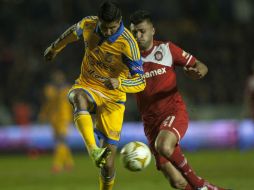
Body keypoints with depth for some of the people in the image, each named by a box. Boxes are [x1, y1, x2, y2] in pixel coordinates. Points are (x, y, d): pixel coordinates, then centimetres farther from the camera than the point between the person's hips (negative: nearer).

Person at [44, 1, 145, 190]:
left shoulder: (128, 43, -20)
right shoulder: (88, 24, -8)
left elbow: (141, 82, -19)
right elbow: (73, 32, 18)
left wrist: (119, 83, -39)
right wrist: (54, 48, 33)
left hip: (113, 98, -2)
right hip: (87, 86, 2)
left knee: (108, 159, -7)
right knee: (79, 98, -40)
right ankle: (93, 150, -54)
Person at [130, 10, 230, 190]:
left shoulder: (167, 49, 1)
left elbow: (200, 67, 4)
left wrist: (198, 72, -20)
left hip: (174, 111, -2)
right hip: (151, 121, 2)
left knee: (163, 146, -36)